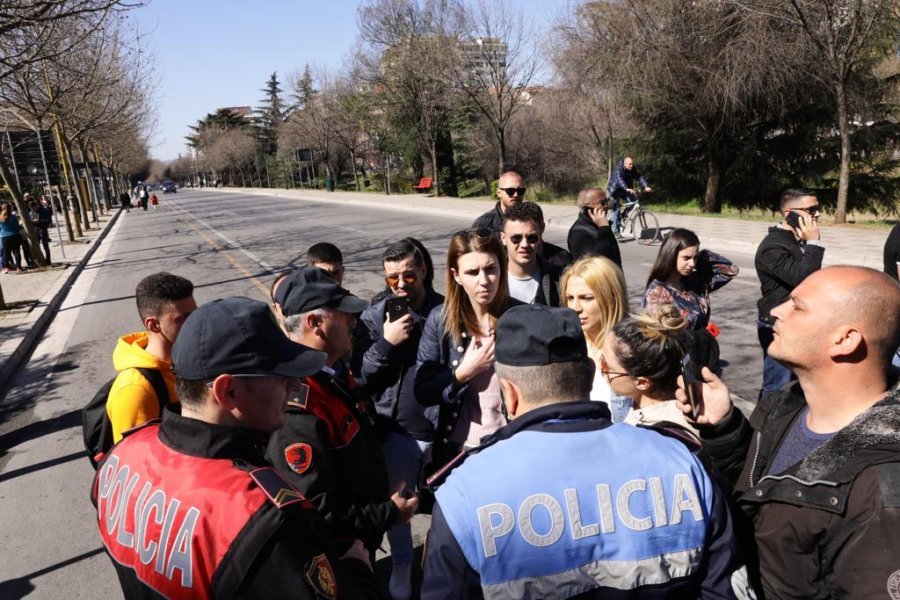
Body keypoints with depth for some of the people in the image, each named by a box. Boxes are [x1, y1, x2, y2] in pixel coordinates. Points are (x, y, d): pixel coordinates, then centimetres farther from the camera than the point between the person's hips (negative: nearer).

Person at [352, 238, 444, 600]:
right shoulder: (374, 318, -5)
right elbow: (358, 378, -8)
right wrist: (385, 343, -20)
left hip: (443, 429, 0)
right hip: (396, 430, 0)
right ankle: (401, 566, 43)